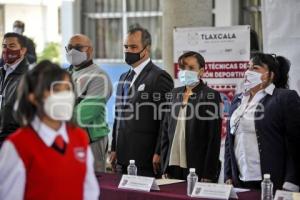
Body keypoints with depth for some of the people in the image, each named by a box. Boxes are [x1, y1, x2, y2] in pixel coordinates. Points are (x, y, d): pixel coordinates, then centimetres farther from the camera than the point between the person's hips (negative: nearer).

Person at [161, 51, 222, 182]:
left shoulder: (211, 96, -5)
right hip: (173, 166, 5)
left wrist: (209, 174, -13)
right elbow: (166, 131, 13)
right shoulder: (175, 94, 12)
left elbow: (214, 138, -8)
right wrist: (165, 166, 6)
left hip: (198, 169, -5)